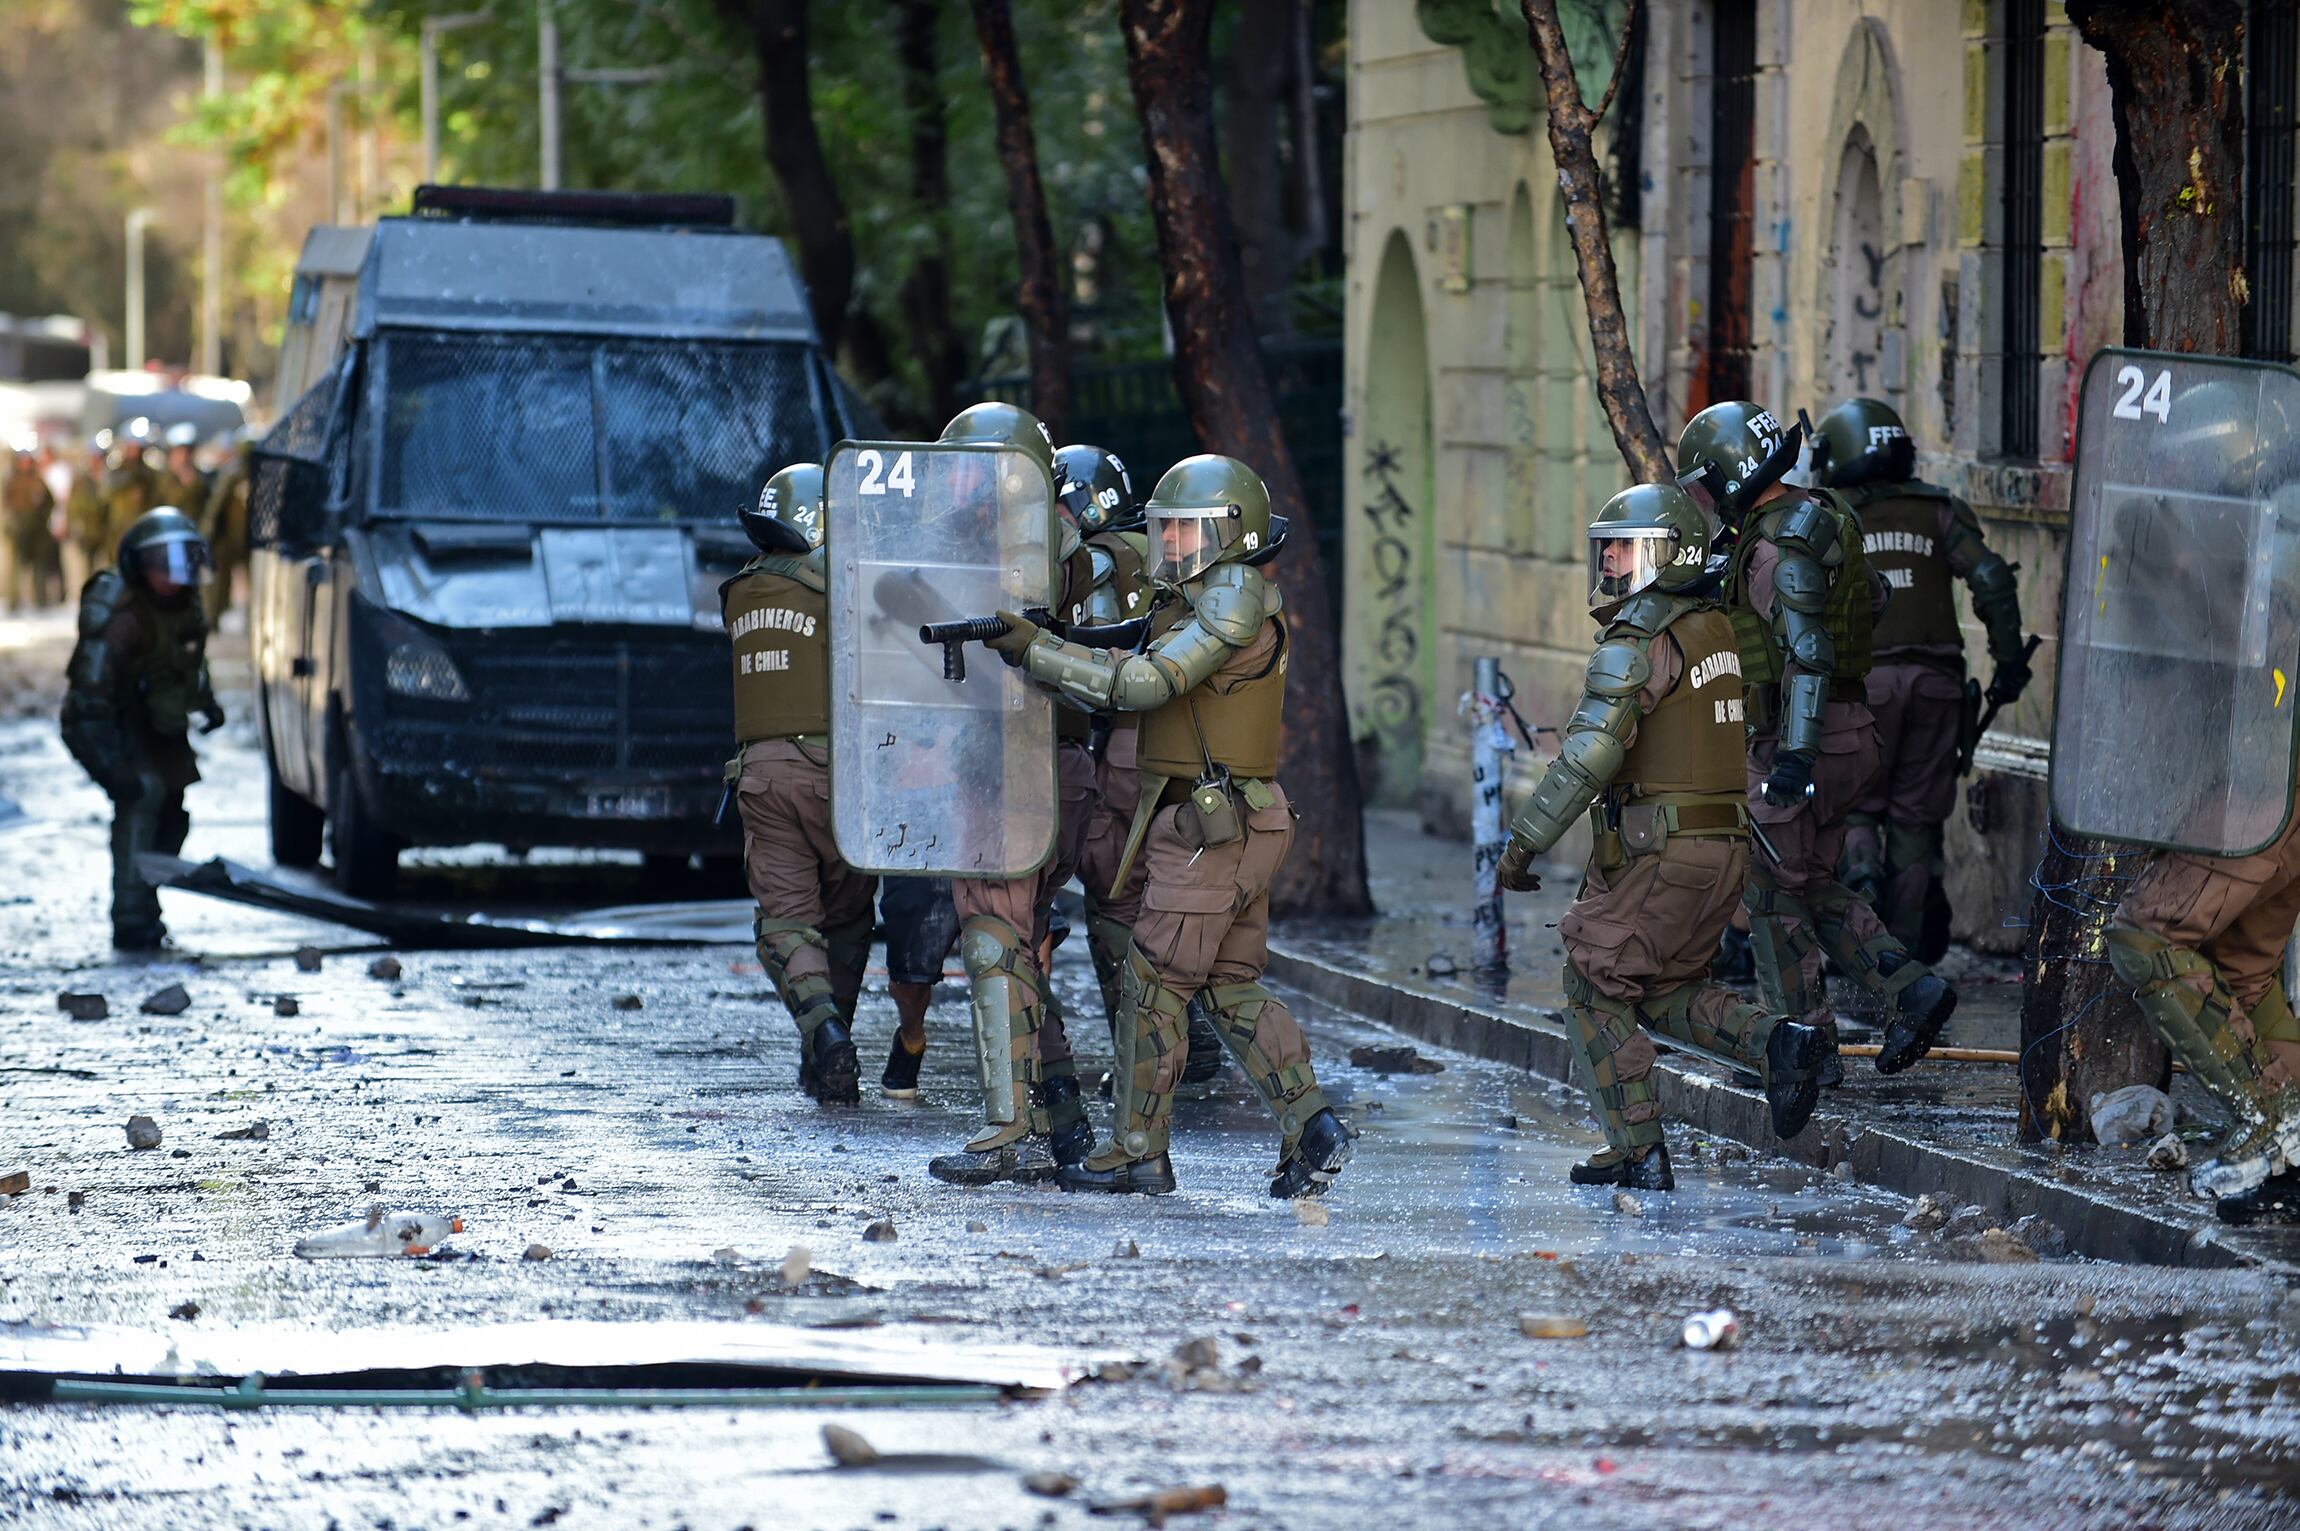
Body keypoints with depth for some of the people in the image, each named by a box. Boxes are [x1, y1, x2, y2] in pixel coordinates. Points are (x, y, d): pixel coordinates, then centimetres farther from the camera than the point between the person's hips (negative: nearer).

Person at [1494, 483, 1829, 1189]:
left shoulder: (1638, 644, -14)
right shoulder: (1716, 629, 12)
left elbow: (1589, 754, -21)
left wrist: (1524, 840, -17)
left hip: (1659, 848, -8)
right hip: (1726, 846, 8)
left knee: (1596, 986, 6)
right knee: (1662, 991, 21)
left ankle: (1637, 1151, 4)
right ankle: (1777, 1043, -1)